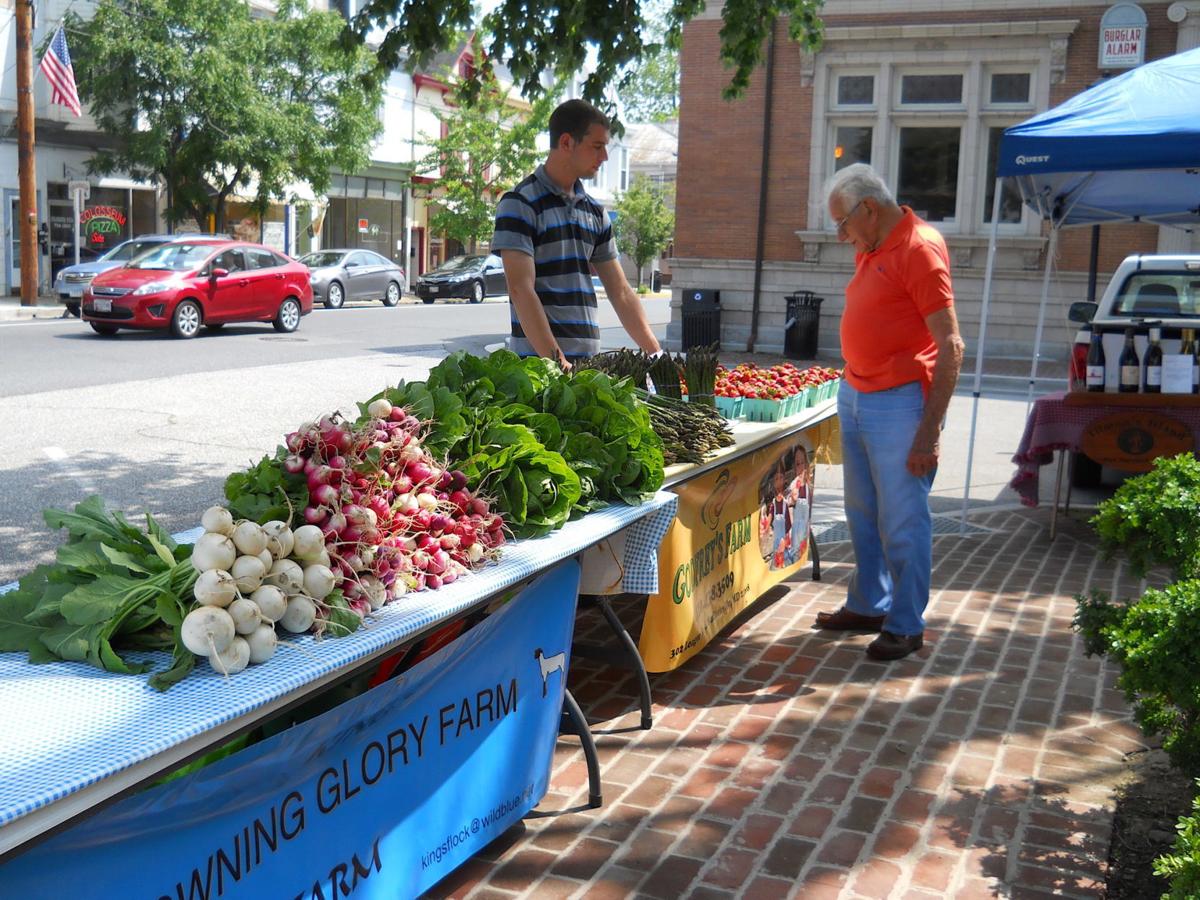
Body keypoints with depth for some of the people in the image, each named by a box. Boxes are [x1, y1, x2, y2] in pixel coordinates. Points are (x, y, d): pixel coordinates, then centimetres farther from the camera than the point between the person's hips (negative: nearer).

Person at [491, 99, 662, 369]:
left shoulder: (595, 212, 15)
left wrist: (657, 355, 8)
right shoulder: (519, 204, -6)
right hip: (539, 363, -6)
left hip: (590, 362, 6)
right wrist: (558, 362, -23)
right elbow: (521, 290, -15)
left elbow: (620, 292, 16)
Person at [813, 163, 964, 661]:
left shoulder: (919, 248, -14)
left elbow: (951, 347, -18)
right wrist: (850, 392, 18)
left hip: (898, 403, -9)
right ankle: (868, 606, 32)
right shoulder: (870, 250, 13)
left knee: (901, 522, 0)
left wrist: (929, 431, -20)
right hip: (855, 397, 9)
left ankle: (906, 626, 13)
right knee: (863, 514, 17)